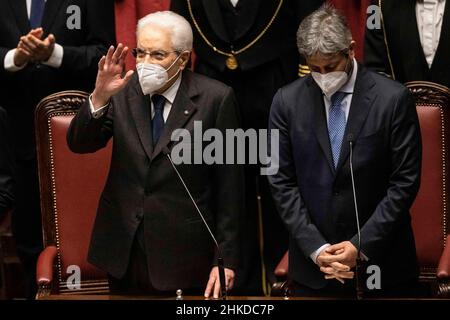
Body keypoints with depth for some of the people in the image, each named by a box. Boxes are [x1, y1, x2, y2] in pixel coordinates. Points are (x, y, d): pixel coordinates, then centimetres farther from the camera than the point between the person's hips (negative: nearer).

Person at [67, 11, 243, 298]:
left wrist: (226, 260, -9)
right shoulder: (123, 90, 0)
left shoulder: (215, 98, -9)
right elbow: (79, 144, -6)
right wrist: (100, 97, -24)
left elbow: (229, 185, -7)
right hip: (123, 251, 3)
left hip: (184, 255, -3)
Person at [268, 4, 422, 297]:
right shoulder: (288, 101, 0)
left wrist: (362, 246, -12)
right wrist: (315, 248, -8)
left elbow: (405, 181, -7)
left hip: (382, 262, -1)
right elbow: (282, 182, 1)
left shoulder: (393, 98, -7)